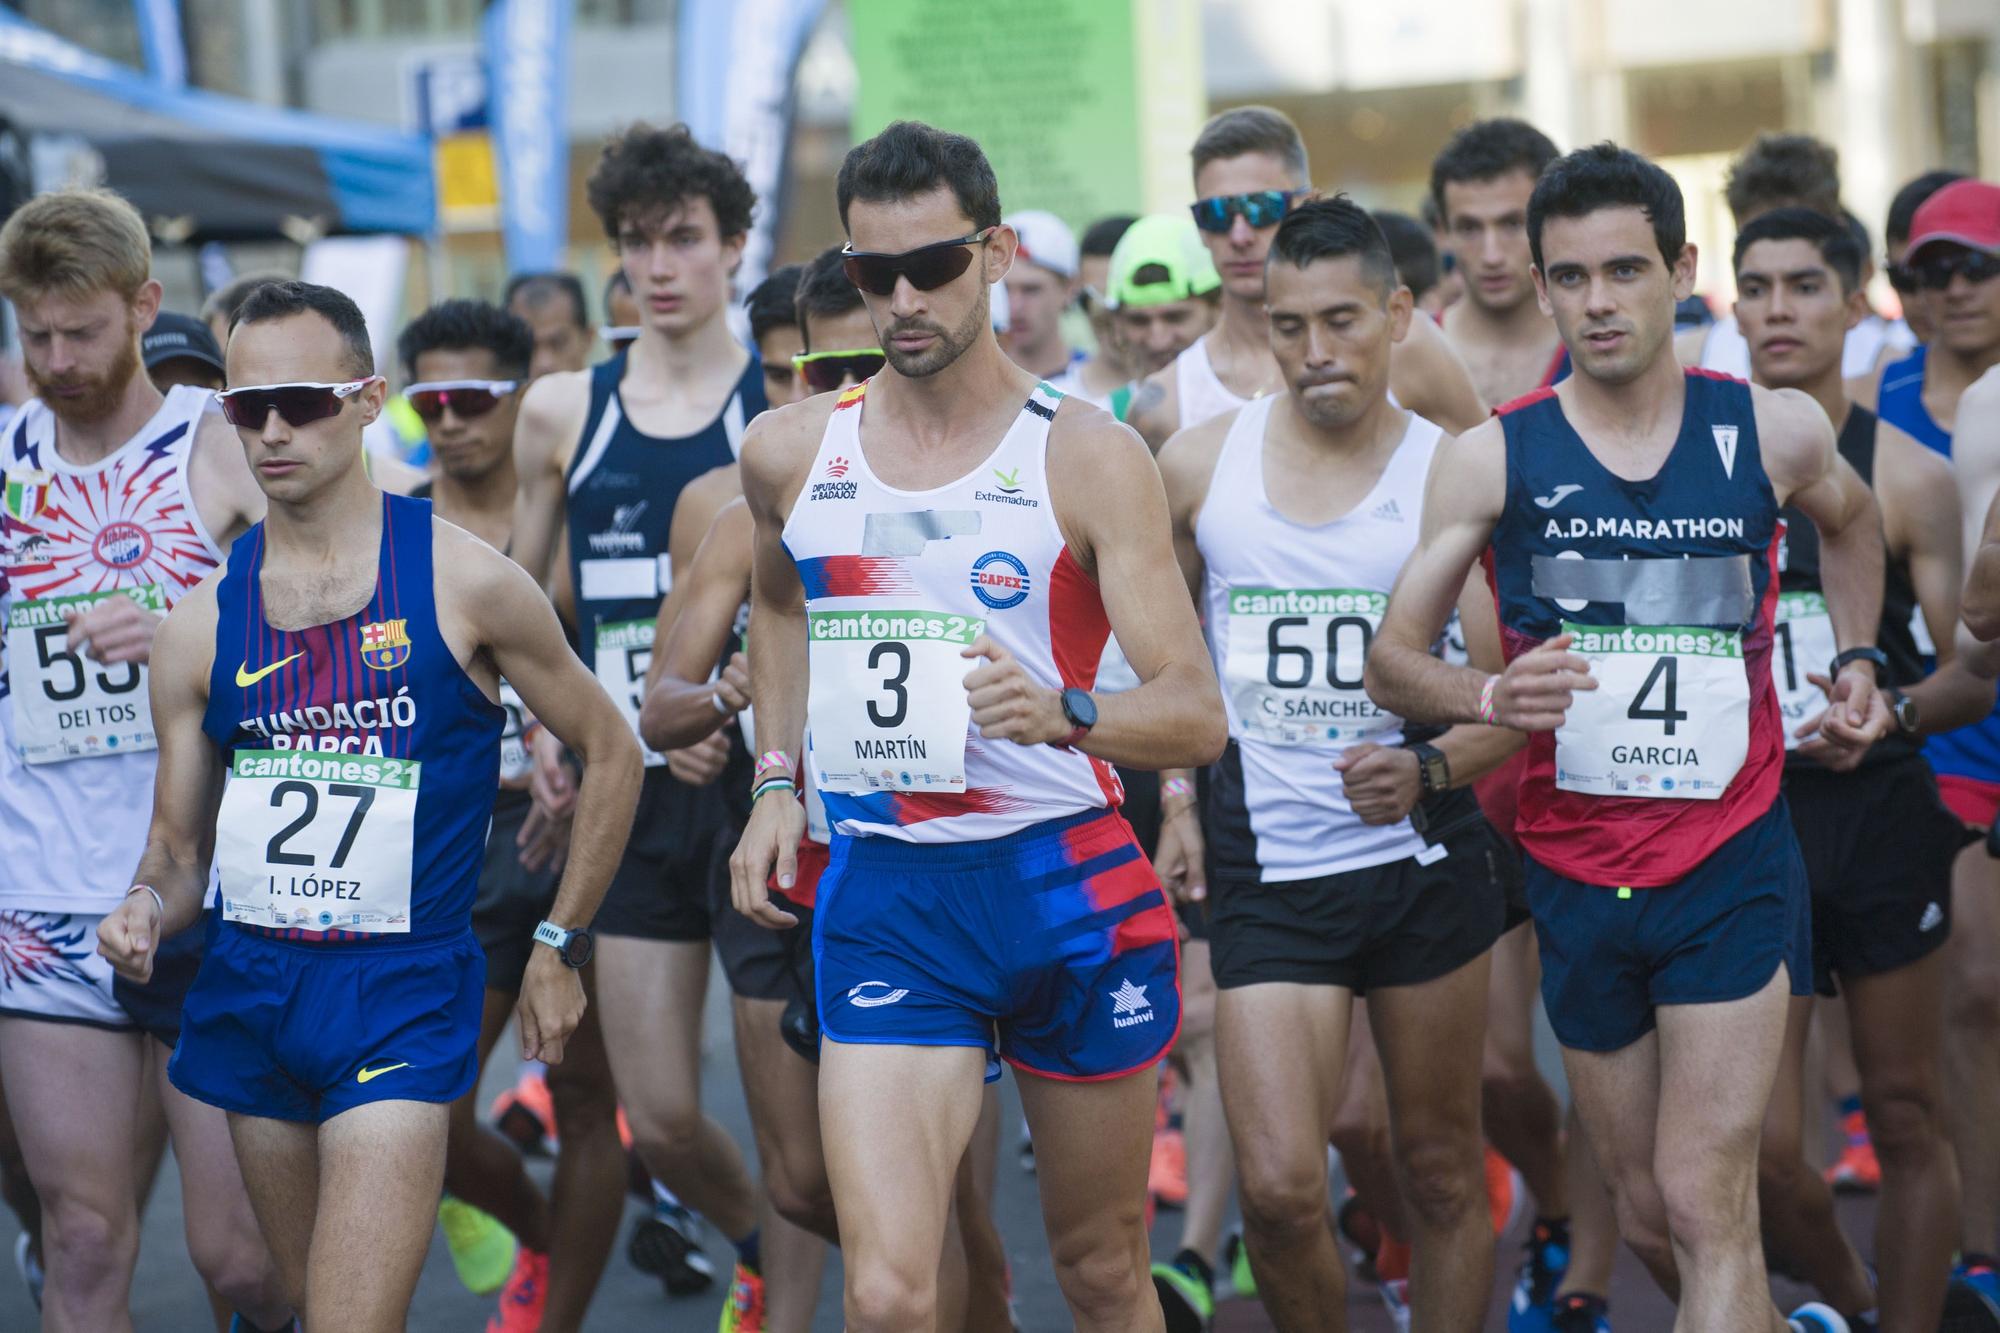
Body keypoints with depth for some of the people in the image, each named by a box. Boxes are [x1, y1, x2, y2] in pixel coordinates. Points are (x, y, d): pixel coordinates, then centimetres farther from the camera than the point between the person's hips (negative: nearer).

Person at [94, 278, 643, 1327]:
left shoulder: (463, 583, -5)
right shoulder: (201, 625, 5)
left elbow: (609, 752, 6)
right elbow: (179, 849, 11)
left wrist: (560, 946, 5)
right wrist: (147, 909, -12)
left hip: (402, 996, -5)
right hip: (248, 991, 5)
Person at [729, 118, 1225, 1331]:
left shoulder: (1088, 457, -6)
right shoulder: (791, 453, 5)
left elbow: (1197, 714, -11)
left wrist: (1067, 716, -31)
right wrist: (777, 783, 18)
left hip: (1065, 888, -1)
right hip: (881, 899, 2)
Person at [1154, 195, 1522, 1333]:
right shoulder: (1198, 465, 2)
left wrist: (1427, 770, -23)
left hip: (1423, 857, -1)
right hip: (1266, 865, 1)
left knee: (1443, 1169, 10)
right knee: (1279, 1188, -9)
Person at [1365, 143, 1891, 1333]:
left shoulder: (1773, 431, -2)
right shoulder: (1492, 460, -6)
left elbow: (1850, 518, 23)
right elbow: (1391, 660, -3)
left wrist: (1856, 660, 11)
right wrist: (1488, 695, -23)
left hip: (1733, 864, -2)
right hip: (1578, 873, 2)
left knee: (1706, 1202, -14)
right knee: (1648, 1215, 13)